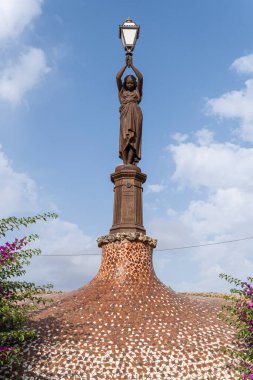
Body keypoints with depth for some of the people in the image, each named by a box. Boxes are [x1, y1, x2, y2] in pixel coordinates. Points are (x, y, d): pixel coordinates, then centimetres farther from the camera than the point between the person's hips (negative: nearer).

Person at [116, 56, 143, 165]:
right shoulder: (122, 91, 24)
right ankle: (125, 162, -22)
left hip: (135, 114, 0)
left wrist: (131, 65, 10)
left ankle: (129, 162, -24)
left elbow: (140, 78, 9)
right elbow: (117, 77, 13)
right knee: (124, 137, -14)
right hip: (125, 114, 0)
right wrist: (126, 65, 13)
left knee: (133, 137, -13)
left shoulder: (137, 91, 22)